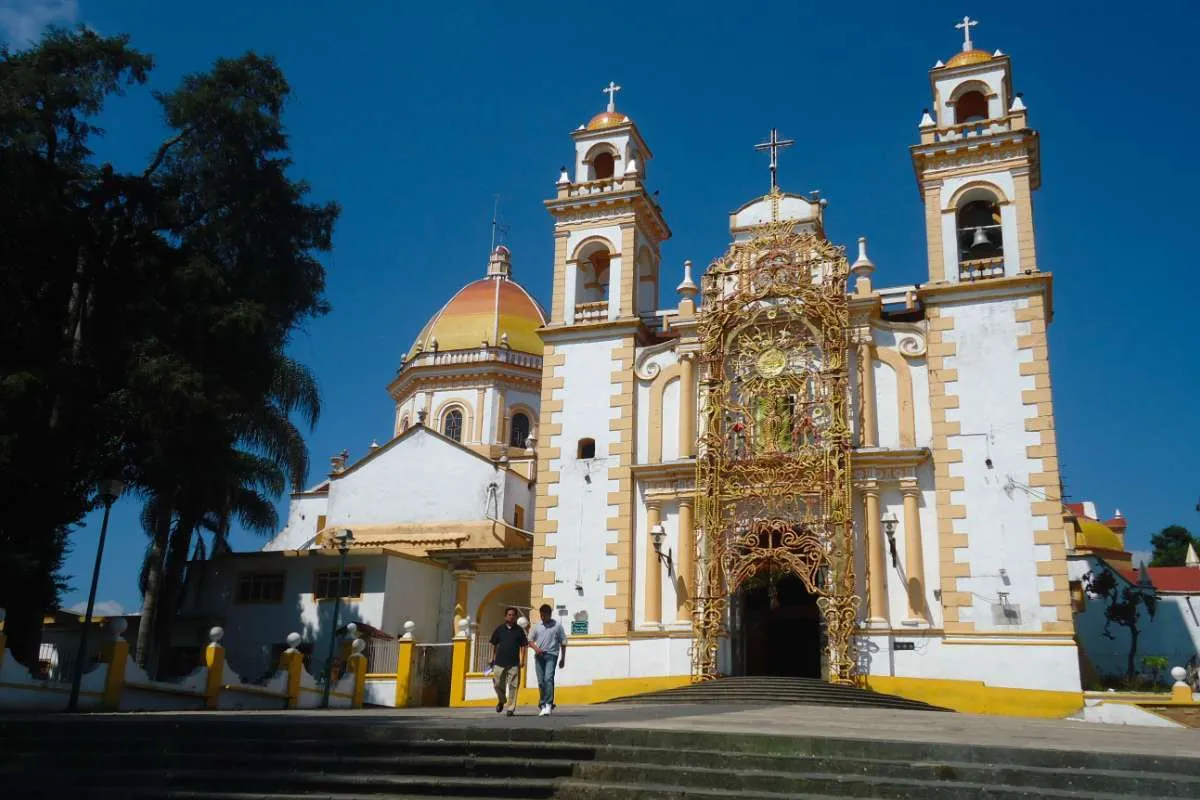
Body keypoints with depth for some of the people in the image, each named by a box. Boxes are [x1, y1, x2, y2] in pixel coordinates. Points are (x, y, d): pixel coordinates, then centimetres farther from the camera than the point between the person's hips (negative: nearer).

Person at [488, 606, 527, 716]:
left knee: (513, 686, -3)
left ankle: (511, 708, 4)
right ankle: (501, 701, 32)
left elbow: (523, 646, 5)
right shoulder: (499, 629, 7)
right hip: (500, 662, 1)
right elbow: (494, 645, 12)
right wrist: (492, 658, 9)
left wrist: (522, 660, -3)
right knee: (498, 684, 5)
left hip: (514, 663, -1)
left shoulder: (519, 630, 5)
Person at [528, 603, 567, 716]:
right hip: (539, 656, 3)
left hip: (551, 655, -3)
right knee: (541, 681, 5)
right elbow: (530, 640, 13)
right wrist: (535, 647, -9)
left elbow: (563, 643, 7)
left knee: (548, 678, -18)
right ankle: (542, 704, 17)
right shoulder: (537, 626, 11)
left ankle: (548, 704, -19)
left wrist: (563, 659, 6)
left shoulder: (557, 626, 4)